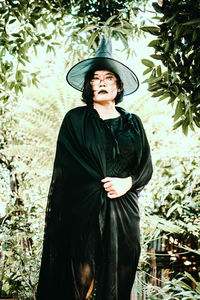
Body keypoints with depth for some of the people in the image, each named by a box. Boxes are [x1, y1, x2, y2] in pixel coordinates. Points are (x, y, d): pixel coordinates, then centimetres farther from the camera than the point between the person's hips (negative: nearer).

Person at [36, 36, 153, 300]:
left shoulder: (133, 123, 12)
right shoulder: (75, 119, 4)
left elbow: (146, 166, 10)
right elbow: (66, 165, -5)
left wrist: (127, 183, -10)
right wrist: (105, 185, -11)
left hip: (124, 211, 3)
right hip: (83, 211, -2)